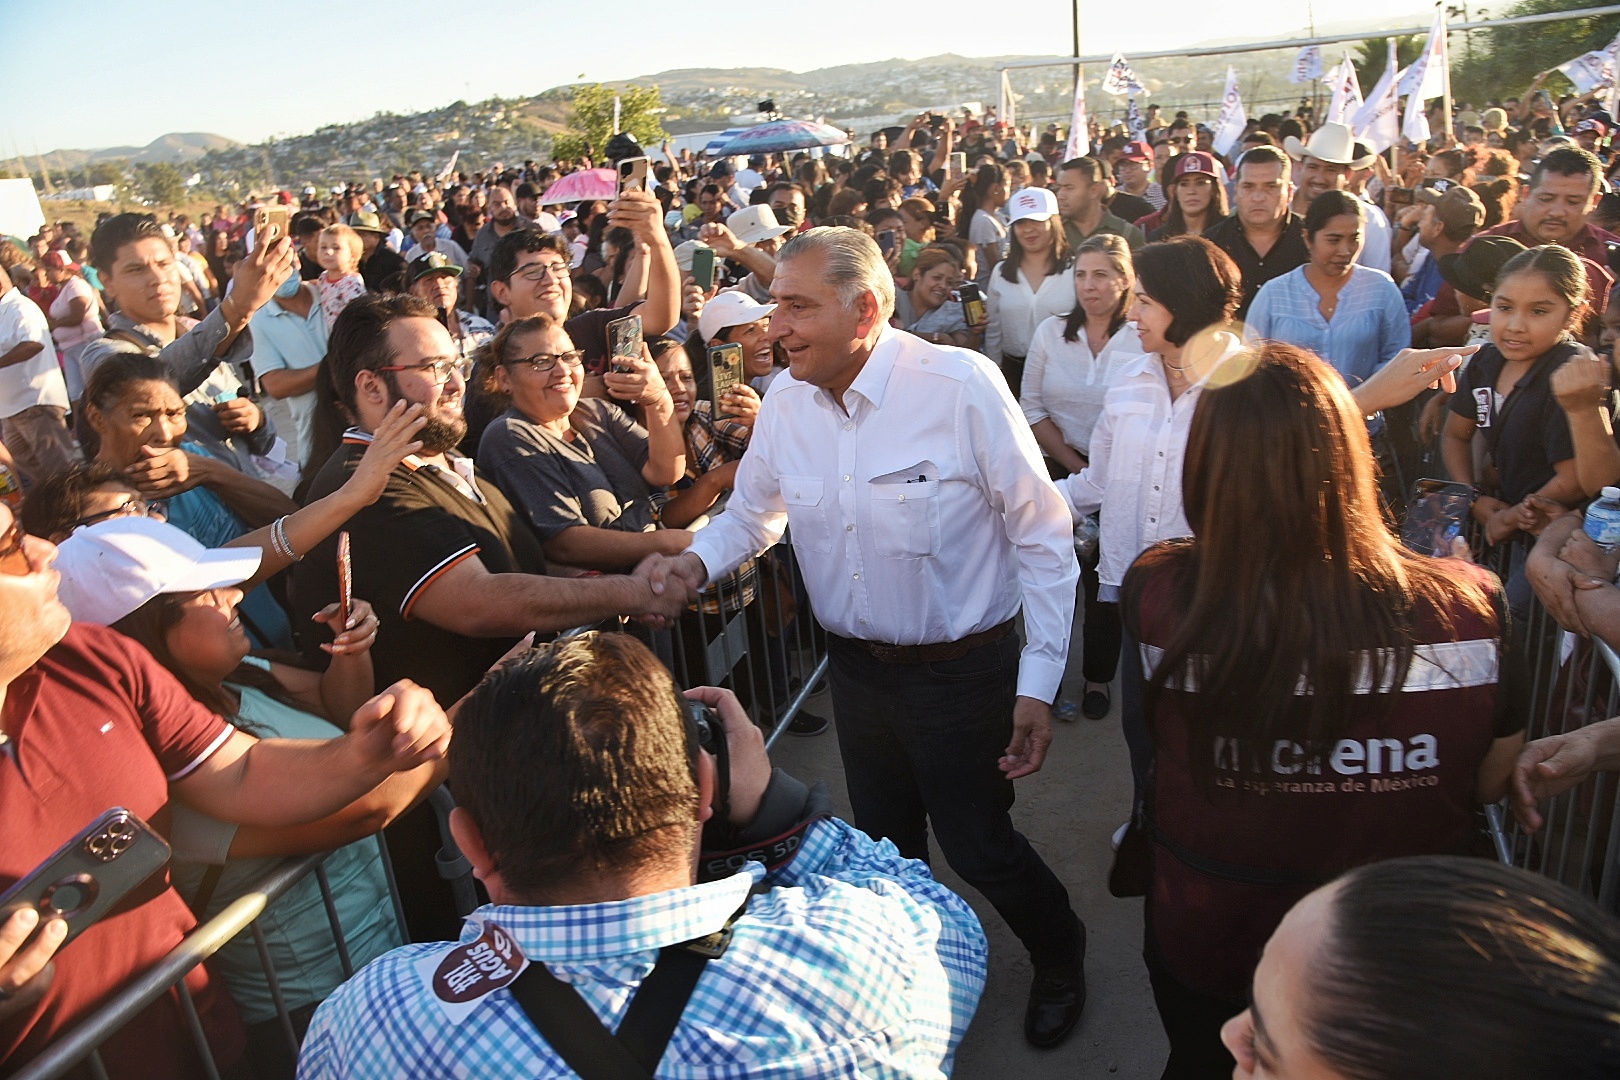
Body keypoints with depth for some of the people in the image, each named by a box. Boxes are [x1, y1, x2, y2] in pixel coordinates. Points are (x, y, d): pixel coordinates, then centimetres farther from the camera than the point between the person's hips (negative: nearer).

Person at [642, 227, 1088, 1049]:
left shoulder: (961, 385, -21)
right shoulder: (785, 400, -5)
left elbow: (1043, 537, -16)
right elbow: (752, 511, 10)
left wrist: (1039, 684, -16)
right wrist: (697, 560, -12)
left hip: (962, 667, -5)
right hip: (855, 666, 5)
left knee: (978, 847, 11)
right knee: (885, 843, 21)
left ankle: (1060, 958, 44)